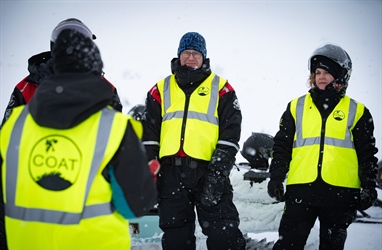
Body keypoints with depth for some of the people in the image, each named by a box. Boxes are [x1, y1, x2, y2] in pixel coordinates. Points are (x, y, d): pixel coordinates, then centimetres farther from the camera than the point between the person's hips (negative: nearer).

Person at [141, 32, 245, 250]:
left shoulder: (221, 89, 7)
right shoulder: (161, 90, 14)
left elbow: (230, 135, 0)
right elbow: (149, 135, 13)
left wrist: (217, 174, -11)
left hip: (208, 171, -2)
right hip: (171, 173, 3)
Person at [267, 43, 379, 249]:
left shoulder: (356, 111, 9)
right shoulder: (296, 107, 11)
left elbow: (367, 153, 8)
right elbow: (282, 146, 11)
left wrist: (368, 186, 0)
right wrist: (276, 177, 2)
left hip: (340, 191, 0)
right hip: (301, 188, 0)